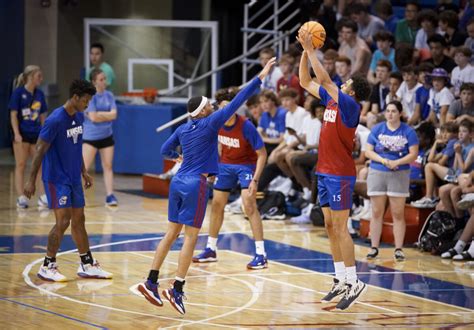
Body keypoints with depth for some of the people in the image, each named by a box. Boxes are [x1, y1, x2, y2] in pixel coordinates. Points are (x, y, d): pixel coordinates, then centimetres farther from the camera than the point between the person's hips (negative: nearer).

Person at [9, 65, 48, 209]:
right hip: (22, 134, -5)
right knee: (21, 166, 1)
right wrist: (16, 133, -15)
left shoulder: (39, 94, 8)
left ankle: (43, 198, 5)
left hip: (36, 135, 5)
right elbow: (13, 114, -7)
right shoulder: (18, 92, -6)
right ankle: (21, 198, 5)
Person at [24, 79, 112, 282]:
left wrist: (83, 172, 20)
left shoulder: (79, 117, 6)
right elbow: (40, 150, -17)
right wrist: (31, 181, -18)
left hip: (73, 178, 8)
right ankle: (47, 267, 0)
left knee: (79, 220, 12)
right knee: (63, 221, -10)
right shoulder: (55, 120, -19)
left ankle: (87, 265, 20)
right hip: (56, 179, -8)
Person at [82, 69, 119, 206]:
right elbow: (93, 117, -18)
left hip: (106, 136, 5)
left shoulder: (109, 95, 4)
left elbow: (113, 114, -6)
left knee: (108, 166, 6)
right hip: (90, 137, -5)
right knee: (84, 167, -6)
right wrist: (107, 115, -5)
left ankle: (110, 195, 9)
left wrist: (99, 114, -13)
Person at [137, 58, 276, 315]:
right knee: (191, 236, -4)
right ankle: (177, 289, -9)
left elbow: (165, 150, 21)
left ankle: (151, 282, 10)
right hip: (195, 185, -7)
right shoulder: (210, 123, -8)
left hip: (178, 182, 7)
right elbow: (237, 101, -8)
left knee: (172, 233, 13)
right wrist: (261, 77, -6)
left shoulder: (183, 129, 9)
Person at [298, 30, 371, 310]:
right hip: (325, 172, 9)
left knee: (340, 227, -9)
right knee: (330, 226, 11)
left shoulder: (350, 105, -14)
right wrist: (305, 51, 7)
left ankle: (354, 282, -7)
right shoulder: (331, 99, 10)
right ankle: (341, 280, 17)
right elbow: (306, 82, 17)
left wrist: (311, 50, -17)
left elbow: (325, 80, -23)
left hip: (340, 174, -9)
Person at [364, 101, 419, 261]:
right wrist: (383, 160, -14)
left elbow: (413, 154, -4)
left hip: (399, 174, -2)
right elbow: (368, 152, 3)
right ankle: (374, 247, 9)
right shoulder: (377, 129, 6)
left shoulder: (408, 132, 0)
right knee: (377, 212, 3)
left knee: (398, 214, -2)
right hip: (377, 173, 2)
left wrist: (396, 162, -18)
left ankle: (398, 249, 2)